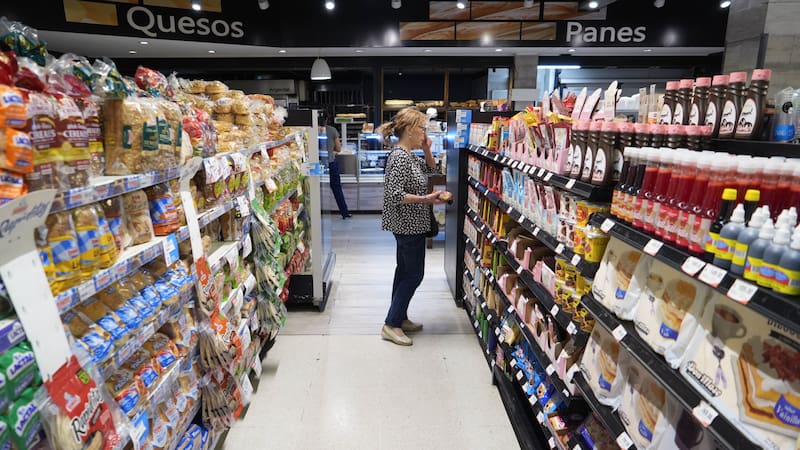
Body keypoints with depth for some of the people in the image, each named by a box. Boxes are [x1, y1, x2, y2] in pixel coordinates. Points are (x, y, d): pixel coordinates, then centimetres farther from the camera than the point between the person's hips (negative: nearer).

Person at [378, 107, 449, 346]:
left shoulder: (409, 155, 9)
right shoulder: (399, 157, -21)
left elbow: (430, 169, 23)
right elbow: (395, 195, -27)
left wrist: (427, 150, 6)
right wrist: (426, 199, -26)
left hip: (408, 225, 10)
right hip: (409, 225, -10)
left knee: (405, 271, 17)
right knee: (414, 274, -1)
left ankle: (400, 318, 30)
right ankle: (391, 325, 8)